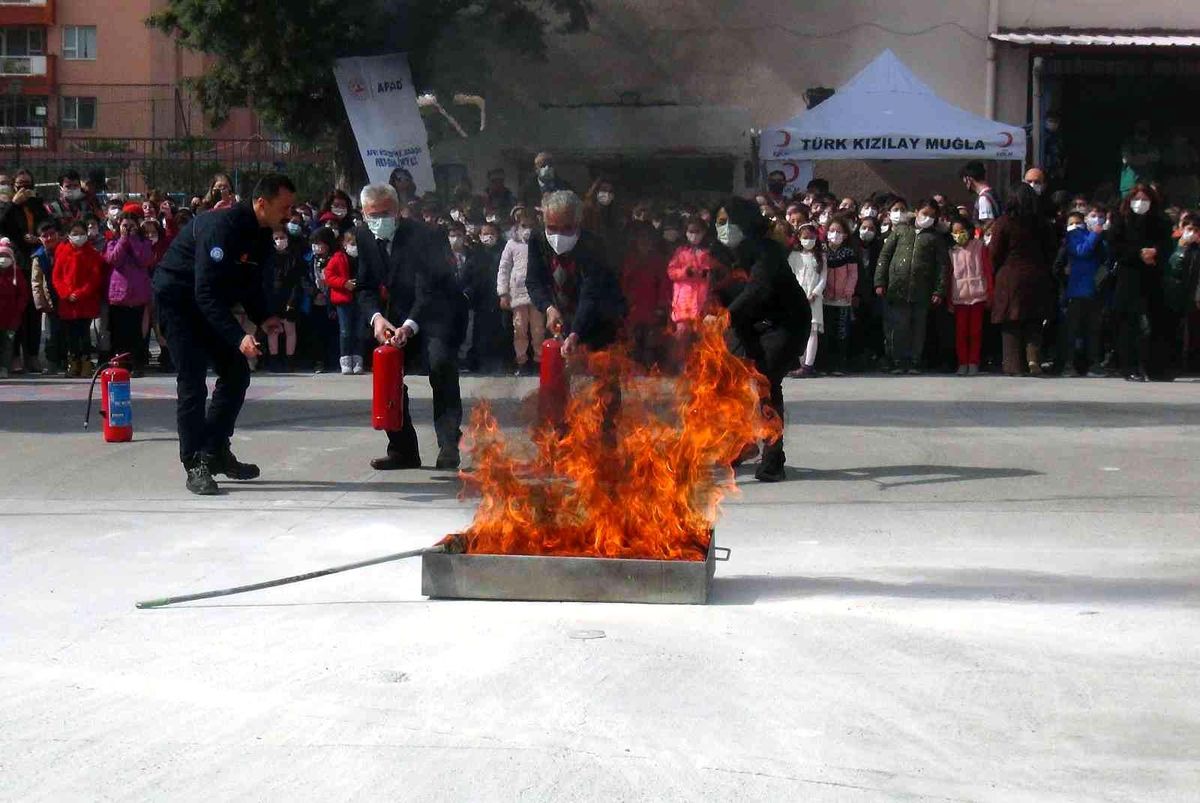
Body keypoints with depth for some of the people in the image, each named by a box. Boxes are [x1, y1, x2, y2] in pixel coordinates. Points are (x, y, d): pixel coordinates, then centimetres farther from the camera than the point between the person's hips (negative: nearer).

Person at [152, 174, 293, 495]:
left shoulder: (262, 234, -2)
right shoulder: (222, 227, -31)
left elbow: (251, 283, 11)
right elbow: (206, 292, -35)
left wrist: (262, 318, -8)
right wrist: (238, 337, -42)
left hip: (210, 302, 9)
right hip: (178, 297, -9)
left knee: (236, 374, 6)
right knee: (192, 382, -12)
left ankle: (215, 452, 15)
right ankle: (195, 465, -7)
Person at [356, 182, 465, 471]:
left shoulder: (423, 236, -22)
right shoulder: (365, 237, -3)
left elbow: (428, 289, -27)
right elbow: (365, 287, -1)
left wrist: (410, 326, -40)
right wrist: (376, 317, -21)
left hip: (435, 314, -6)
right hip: (397, 318, 7)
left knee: (441, 364, -27)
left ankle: (448, 444, -22)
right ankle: (403, 449, 8)